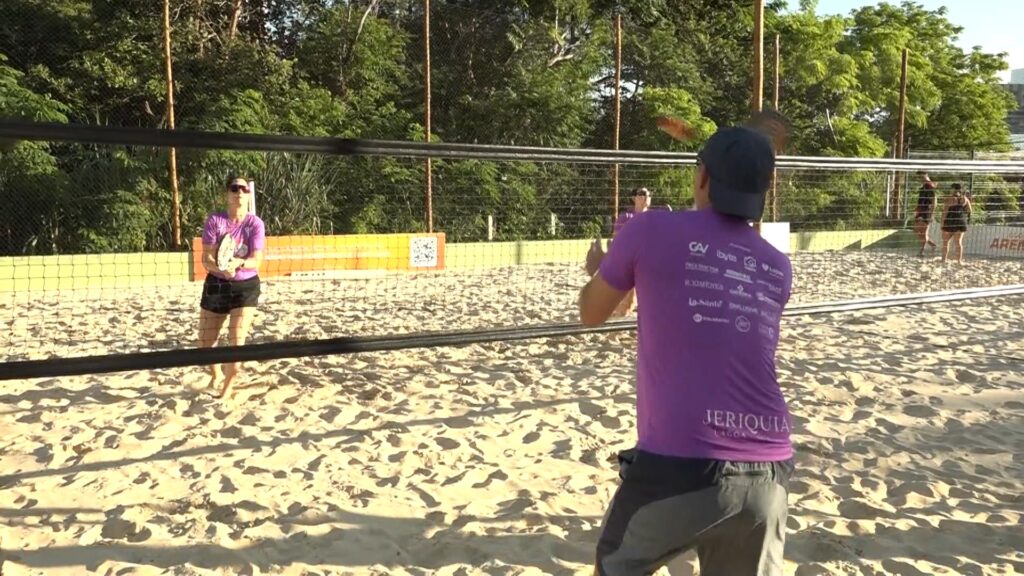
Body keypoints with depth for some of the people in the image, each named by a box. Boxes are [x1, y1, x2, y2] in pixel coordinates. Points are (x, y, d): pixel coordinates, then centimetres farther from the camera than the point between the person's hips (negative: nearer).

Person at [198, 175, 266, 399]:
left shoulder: (255, 224, -10)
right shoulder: (214, 220, -9)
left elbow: (256, 260, -16)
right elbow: (206, 258, -13)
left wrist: (238, 263, -37)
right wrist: (222, 269, -34)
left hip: (246, 286, -1)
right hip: (216, 284, 2)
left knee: (236, 340, -11)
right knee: (204, 342, 8)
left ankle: (228, 386, 12)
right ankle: (216, 375, 40)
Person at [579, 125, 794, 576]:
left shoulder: (652, 230, -1)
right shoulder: (778, 268, 12)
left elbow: (591, 314, 13)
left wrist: (598, 270, 36)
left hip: (678, 464, -4)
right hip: (767, 471, 4)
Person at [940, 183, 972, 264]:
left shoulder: (948, 200, -9)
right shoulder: (965, 199, 2)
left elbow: (944, 212, -12)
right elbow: (969, 211, 6)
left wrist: (942, 224, -8)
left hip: (950, 222, -3)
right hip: (961, 222, 3)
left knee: (945, 241, 9)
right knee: (959, 241, 6)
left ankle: (944, 259, 5)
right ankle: (959, 260, 2)